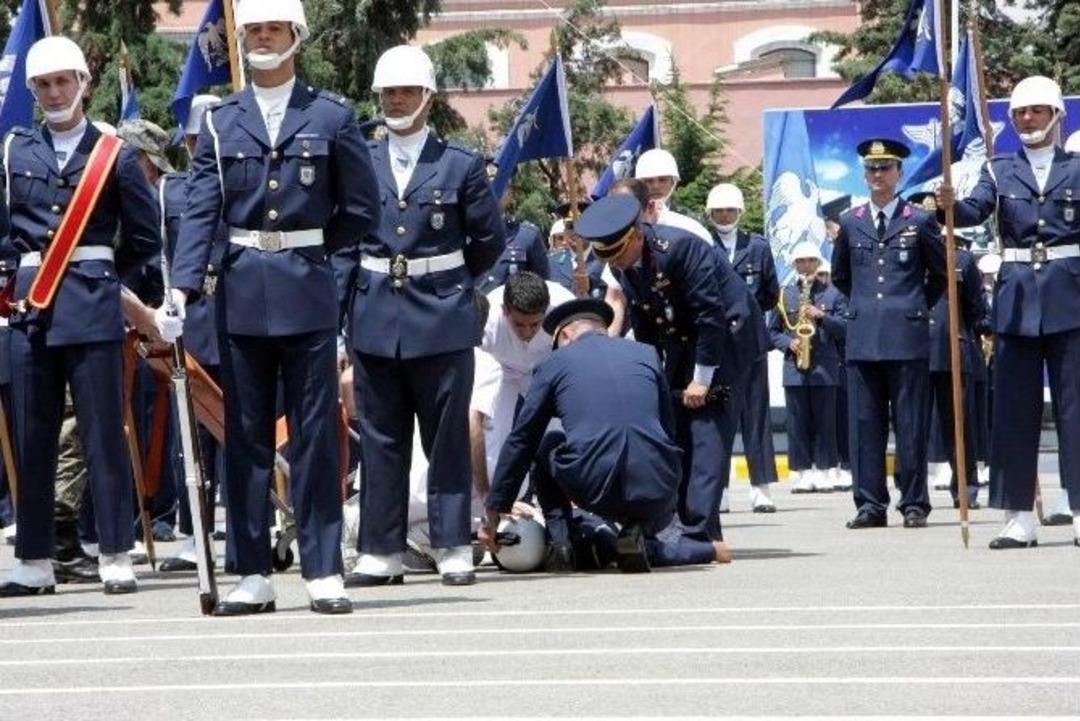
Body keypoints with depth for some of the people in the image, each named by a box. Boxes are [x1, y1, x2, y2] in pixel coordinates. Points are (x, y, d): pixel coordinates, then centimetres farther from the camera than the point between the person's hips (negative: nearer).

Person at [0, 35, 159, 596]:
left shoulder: (115, 154, 3)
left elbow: (145, 237, 7)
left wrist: (101, 274, 9)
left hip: (93, 306, -3)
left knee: (104, 433, -2)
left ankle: (116, 556, 3)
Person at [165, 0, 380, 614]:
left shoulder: (332, 116, 3)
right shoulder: (222, 122, 7)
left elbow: (362, 209, 6)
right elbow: (201, 211, -1)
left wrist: (308, 252, 3)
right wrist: (182, 288, -13)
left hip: (309, 293, -2)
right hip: (242, 294, 2)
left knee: (316, 435, 0)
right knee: (246, 436, 5)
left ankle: (324, 572, 4)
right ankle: (253, 575, 9)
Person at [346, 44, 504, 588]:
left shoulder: (460, 165, 2)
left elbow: (490, 238, 8)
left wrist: (450, 280, 10)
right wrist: (357, 289, 7)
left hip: (443, 320, -2)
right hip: (374, 320, 2)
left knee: (448, 439, 2)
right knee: (380, 440, 5)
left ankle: (453, 549, 7)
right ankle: (381, 552, 10)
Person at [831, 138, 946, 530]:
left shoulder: (919, 221, 3)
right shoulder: (850, 223, 10)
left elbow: (941, 273, 13)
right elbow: (840, 275, 24)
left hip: (907, 336, -3)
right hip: (862, 338, 3)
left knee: (911, 424, -1)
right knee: (864, 424, 2)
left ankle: (914, 504, 4)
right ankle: (870, 504, 6)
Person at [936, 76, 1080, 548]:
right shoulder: (1000, 170, 8)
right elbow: (976, 211, -8)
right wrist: (950, 205, -28)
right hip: (1016, 297, 1)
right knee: (1014, 407, 1)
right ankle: (1019, 517, 3)